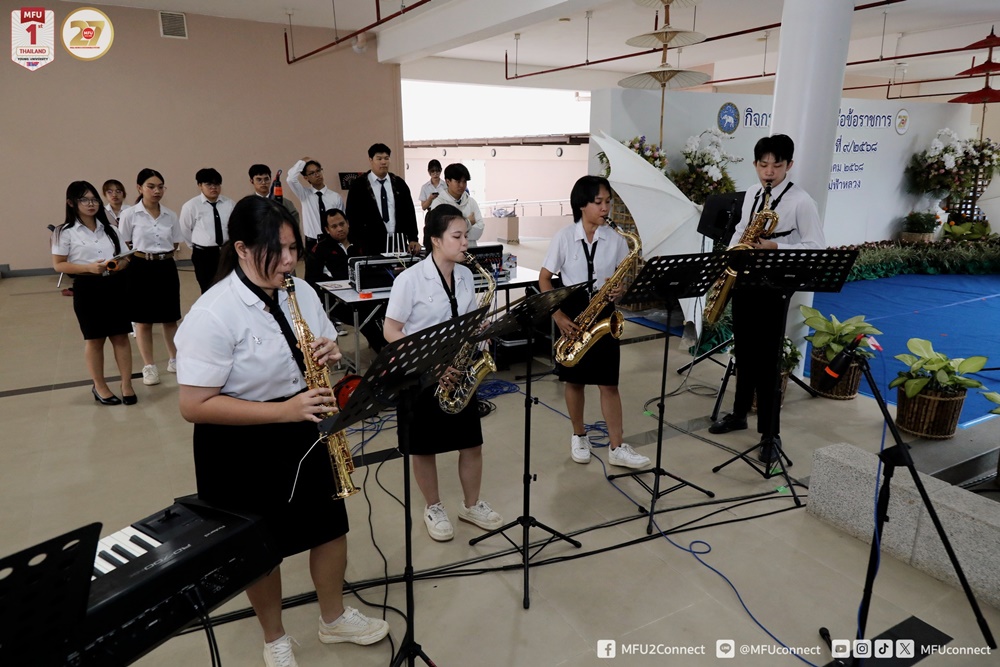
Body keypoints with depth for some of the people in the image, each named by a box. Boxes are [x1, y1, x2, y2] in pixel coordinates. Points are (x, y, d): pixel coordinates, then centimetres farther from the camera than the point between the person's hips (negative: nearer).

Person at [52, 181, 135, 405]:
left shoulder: (110, 229, 9)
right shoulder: (65, 232, -3)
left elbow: (125, 257, 12)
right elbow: (58, 265, -4)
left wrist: (119, 264, -12)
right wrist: (89, 267, -18)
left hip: (115, 286, 3)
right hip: (88, 289, -3)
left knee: (121, 336, 4)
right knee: (94, 339, 9)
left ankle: (127, 385, 13)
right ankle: (99, 387, 24)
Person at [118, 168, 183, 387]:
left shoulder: (170, 215, 2)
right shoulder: (130, 215, -6)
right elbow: (123, 246, -1)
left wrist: (161, 254, -3)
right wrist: (144, 255, -6)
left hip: (167, 268, 3)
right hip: (141, 269, -3)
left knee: (170, 318, 12)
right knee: (143, 320, 7)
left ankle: (174, 359, 29)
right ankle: (149, 366, 17)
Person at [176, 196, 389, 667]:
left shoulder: (300, 293, -3)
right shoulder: (212, 315, -22)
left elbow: (324, 348, 11)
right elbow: (194, 406, -22)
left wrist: (329, 355, -15)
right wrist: (282, 410, -29)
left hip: (305, 432, 6)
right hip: (243, 450, -5)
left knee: (331, 526, 16)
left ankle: (334, 619, 43)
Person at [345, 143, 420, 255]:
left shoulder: (399, 183, 9)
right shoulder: (358, 185, 0)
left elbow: (409, 212, 8)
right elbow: (352, 217, -1)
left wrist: (413, 239, -2)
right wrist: (357, 246, -9)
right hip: (371, 245, -3)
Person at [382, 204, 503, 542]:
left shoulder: (465, 275, 3)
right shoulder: (410, 279, -15)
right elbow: (391, 331, -14)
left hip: (458, 373, 5)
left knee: (472, 444, 11)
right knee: (425, 448, 10)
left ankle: (472, 505, 33)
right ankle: (433, 509, 32)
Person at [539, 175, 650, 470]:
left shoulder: (616, 240, -1)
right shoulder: (564, 237, -6)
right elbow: (544, 279, -4)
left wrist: (622, 289, -17)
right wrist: (559, 316, -13)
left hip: (603, 315, 1)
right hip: (571, 315, -1)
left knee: (609, 384, 3)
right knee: (574, 380, 11)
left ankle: (617, 448, 11)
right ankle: (579, 436, 30)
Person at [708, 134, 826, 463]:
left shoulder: (801, 201, -10)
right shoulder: (752, 194, 10)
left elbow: (817, 248, -13)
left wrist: (775, 248, -24)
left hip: (773, 287, -6)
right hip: (742, 281, 6)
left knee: (766, 359, -4)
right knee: (744, 352, 17)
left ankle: (770, 433, 6)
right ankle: (739, 413, 31)